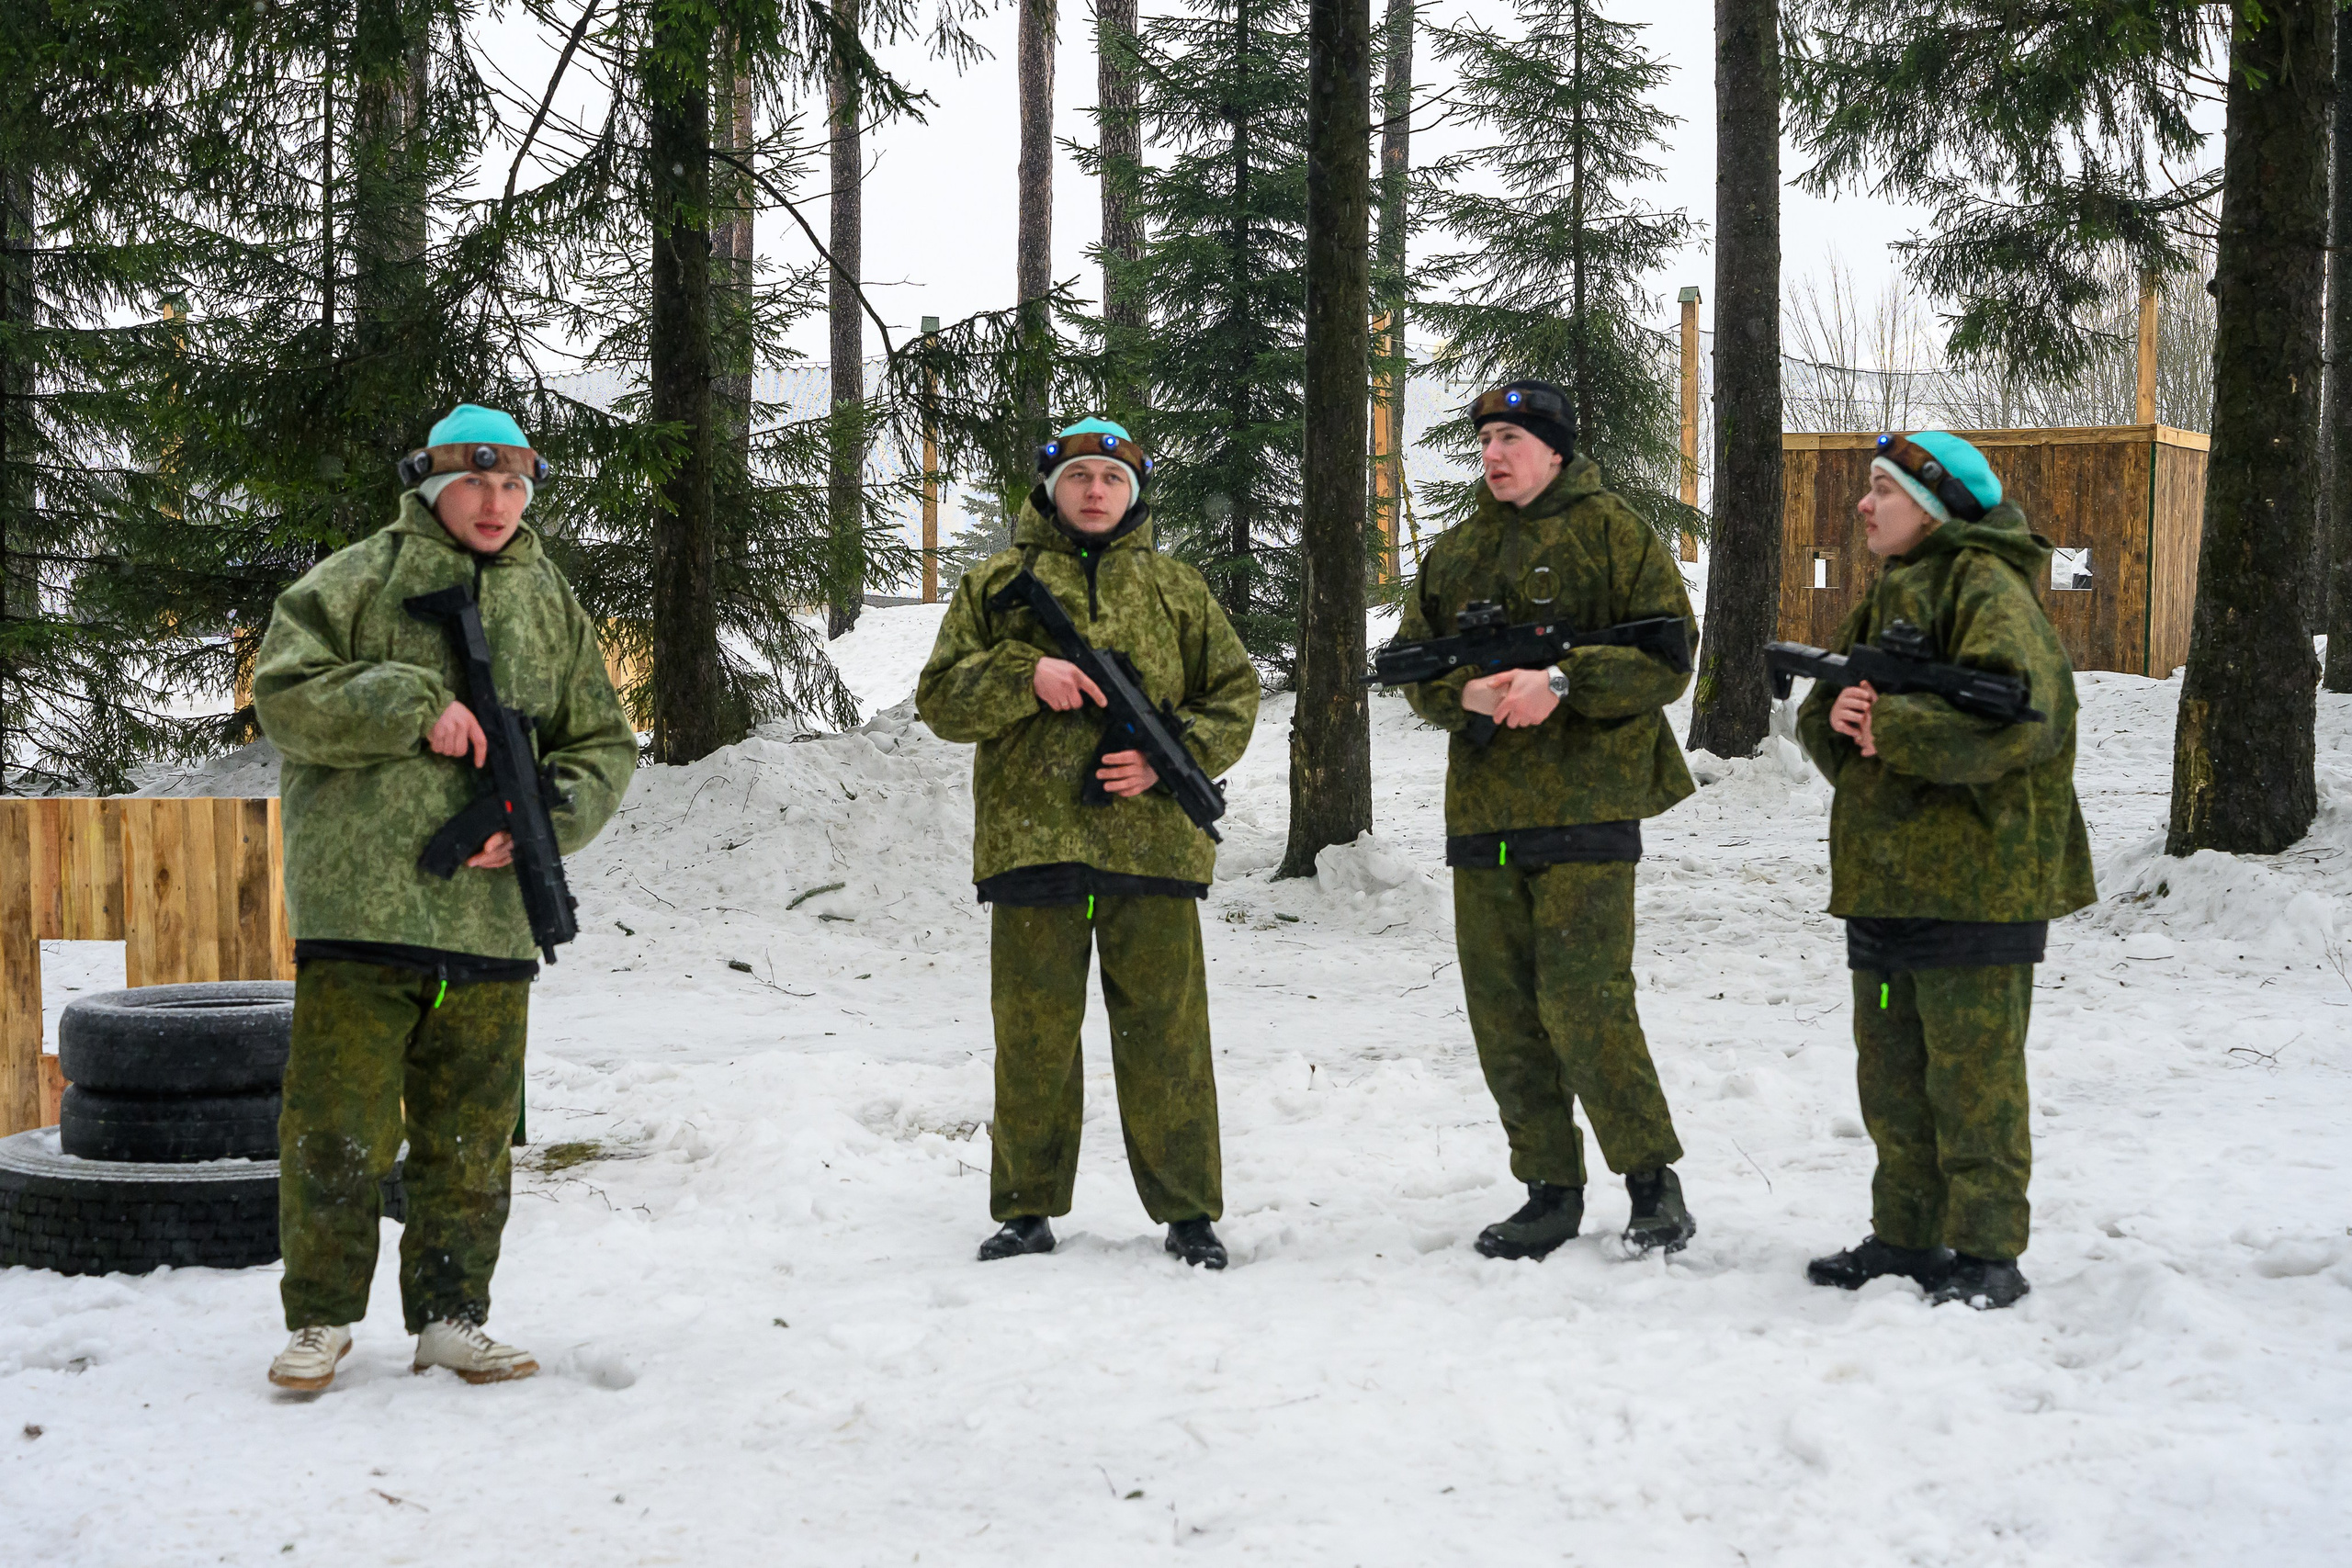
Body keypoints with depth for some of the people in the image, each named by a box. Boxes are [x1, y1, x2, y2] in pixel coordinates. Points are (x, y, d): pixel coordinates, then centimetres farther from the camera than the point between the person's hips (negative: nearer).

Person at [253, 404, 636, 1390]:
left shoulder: (551, 605, 16)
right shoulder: (357, 580, 4)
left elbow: (603, 745, 16)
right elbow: (285, 691, -6)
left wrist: (544, 819, -3)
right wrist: (414, 706, -16)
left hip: (491, 914, 4)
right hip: (361, 900, -4)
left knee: (470, 1138, 9)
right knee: (340, 1127, -2)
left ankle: (450, 1317, 19)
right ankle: (322, 1317, 12)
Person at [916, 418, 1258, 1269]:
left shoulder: (1176, 588, 14)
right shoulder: (997, 584, 11)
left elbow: (1234, 695, 11)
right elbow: (940, 697, 5)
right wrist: (1027, 674, -13)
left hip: (1152, 840, 1)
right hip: (1029, 840, 0)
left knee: (1164, 1032, 3)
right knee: (1033, 1034, 5)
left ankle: (1188, 1209, 10)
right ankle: (1027, 1208, 16)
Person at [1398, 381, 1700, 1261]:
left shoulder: (1611, 533, 1)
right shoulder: (1453, 553, 17)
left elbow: (1667, 655, -6)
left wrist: (1562, 682, -18)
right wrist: (1467, 693, -9)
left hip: (1585, 807, -6)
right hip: (1483, 814, 6)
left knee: (1584, 1004, -12)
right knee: (1503, 1013, 6)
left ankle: (1653, 1179, 2)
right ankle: (1552, 1192, 16)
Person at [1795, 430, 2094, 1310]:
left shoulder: (1987, 589, -10)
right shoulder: (1889, 596, 19)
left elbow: (2017, 716, -25)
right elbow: (1821, 719, 17)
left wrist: (1890, 729, -20)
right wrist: (1837, 720, -7)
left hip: (1976, 882, -9)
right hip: (1884, 877, 9)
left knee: (1972, 1074, -5)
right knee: (1891, 1073, 14)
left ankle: (1987, 1254, 2)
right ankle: (1907, 1237, 24)